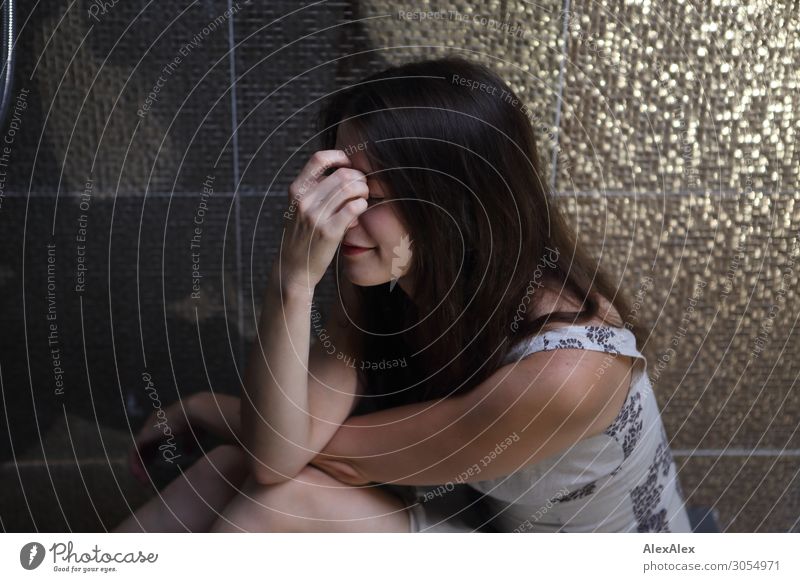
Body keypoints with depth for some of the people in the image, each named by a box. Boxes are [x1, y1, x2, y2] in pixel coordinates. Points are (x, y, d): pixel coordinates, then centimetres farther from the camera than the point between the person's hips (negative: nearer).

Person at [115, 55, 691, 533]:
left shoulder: (565, 368, -34)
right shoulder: (379, 282, -16)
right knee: (240, 469, -16)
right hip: (479, 517, 5)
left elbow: (341, 451, -23)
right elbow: (275, 454, -23)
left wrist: (206, 409, -7)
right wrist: (294, 277, -36)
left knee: (292, 503, -24)